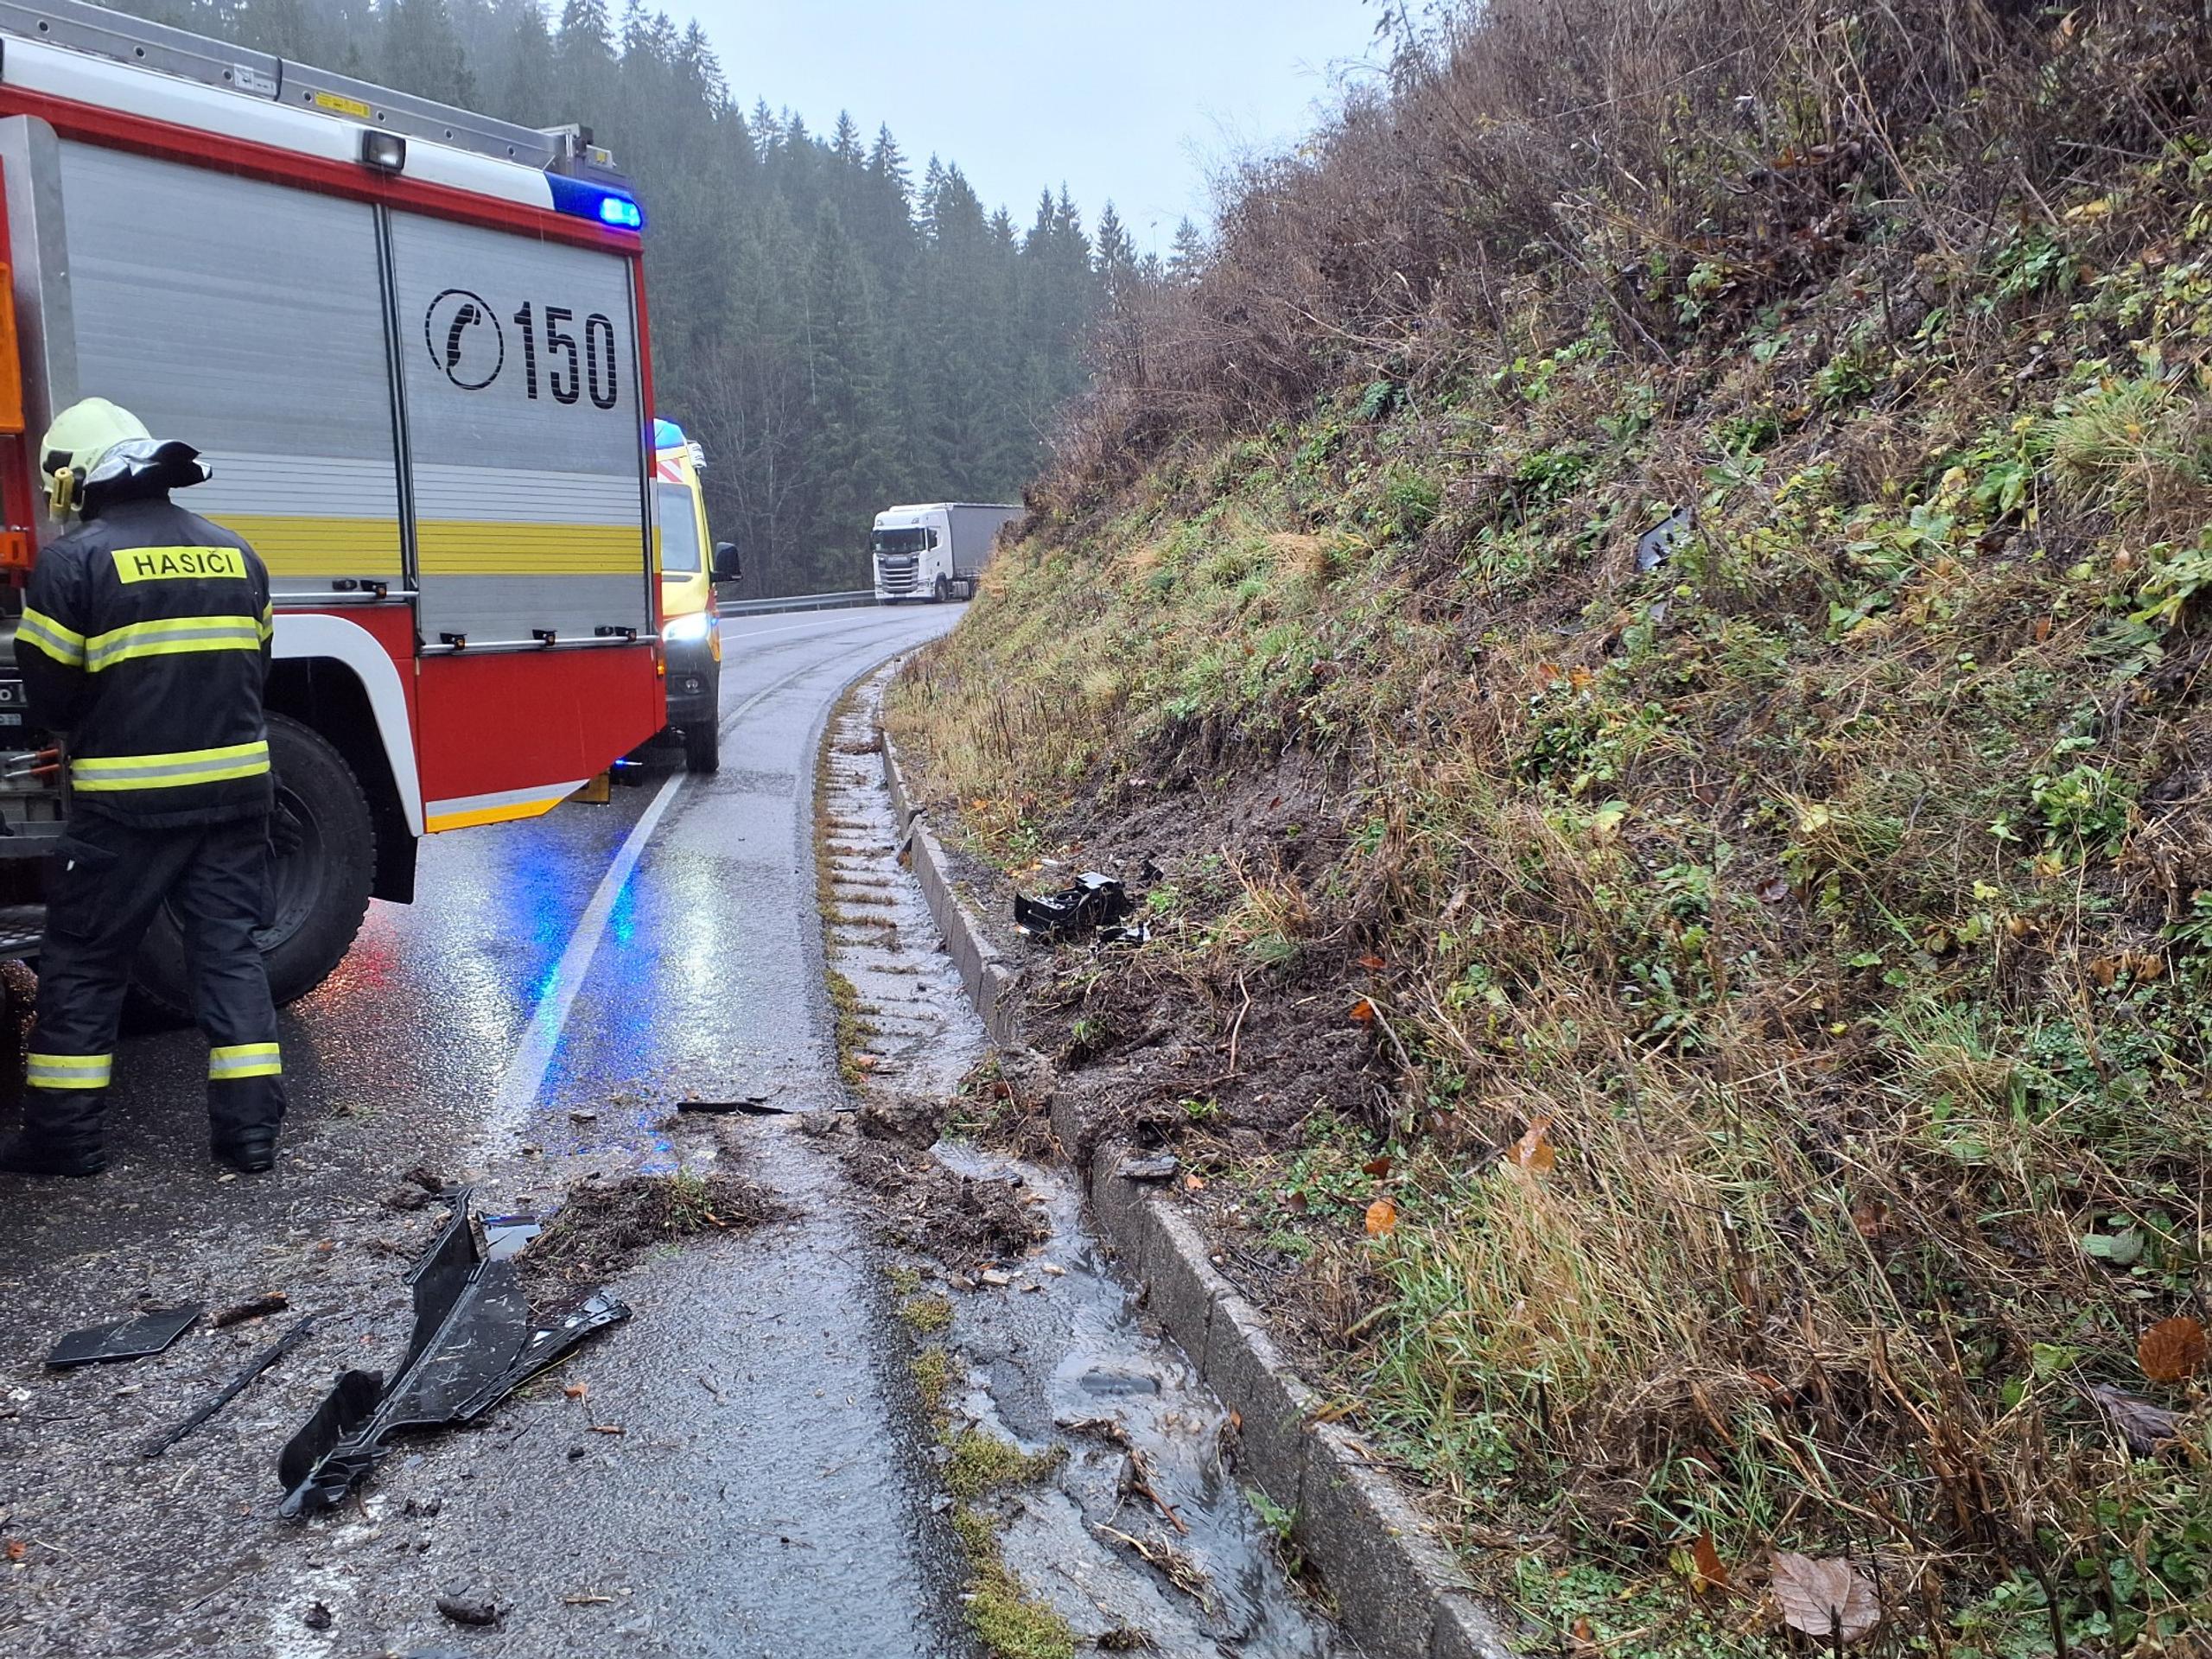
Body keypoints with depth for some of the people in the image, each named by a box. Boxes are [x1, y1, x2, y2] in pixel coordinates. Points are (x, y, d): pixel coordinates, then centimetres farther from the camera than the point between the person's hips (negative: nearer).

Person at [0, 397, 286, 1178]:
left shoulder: (74, 562, -8)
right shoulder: (235, 553, 8)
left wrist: (93, 734, 15)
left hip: (127, 802, -4)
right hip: (234, 790, 4)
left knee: (83, 964, 9)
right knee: (231, 951, 9)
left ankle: (63, 1134, 16)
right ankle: (250, 1127, 9)